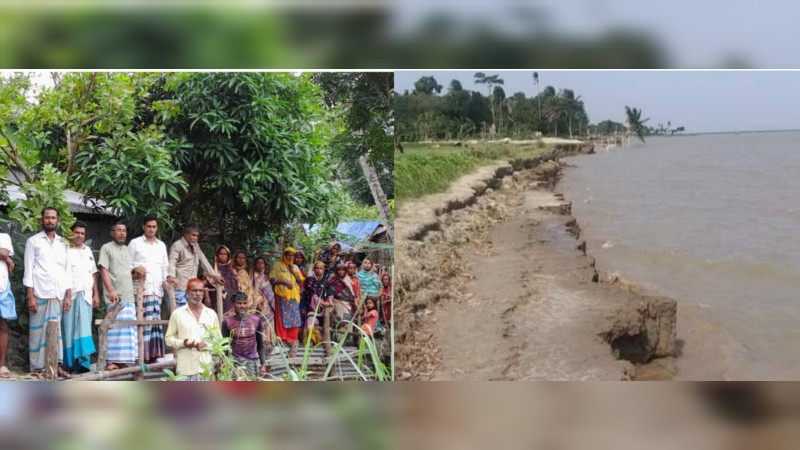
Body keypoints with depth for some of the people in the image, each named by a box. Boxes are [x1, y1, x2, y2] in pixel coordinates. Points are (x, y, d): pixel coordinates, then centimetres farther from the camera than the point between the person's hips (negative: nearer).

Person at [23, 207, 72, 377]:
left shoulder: (63, 243, 15)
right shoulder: (33, 241, 4)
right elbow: (28, 269, -1)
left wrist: (68, 295, 7)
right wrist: (30, 296, -9)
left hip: (58, 294, 4)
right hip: (40, 293, -3)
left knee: (56, 330, 3)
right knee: (38, 330, -1)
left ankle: (56, 364, 4)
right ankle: (38, 367, 2)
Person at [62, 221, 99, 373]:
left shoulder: (88, 251, 18)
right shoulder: (65, 250, -1)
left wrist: (96, 294, 14)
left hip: (86, 296, 5)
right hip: (70, 295, -5)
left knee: (83, 328, 2)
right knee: (70, 329, -4)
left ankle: (82, 361, 2)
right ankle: (71, 362, -1)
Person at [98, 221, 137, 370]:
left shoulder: (127, 250, 20)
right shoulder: (106, 248, -1)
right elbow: (103, 271, -9)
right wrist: (111, 291, -18)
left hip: (129, 296, 7)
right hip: (115, 296, -7)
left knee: (128, 329, 5)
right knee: (116, 329, -9)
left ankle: (122, 361, 10)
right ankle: (111, 361, -6)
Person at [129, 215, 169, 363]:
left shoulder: (161, 245, 21)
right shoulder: (135, 243, 8)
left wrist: (166, 279, 7)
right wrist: (135, 269, -14)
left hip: (157, 288, 4)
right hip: (141, 288, -4)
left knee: (155, 321, -1)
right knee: (145, 321, -12)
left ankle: (153, 354, 0)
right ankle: (143, 355, -11)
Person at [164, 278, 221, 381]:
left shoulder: (211, 314, 11)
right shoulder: (177, 313, 3)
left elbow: (218, 339, 15)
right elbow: (168, 338, 6)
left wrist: (207, 344, -7)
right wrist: (183, 343, -13)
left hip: (207, 367, 3)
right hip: (186, 368, -2)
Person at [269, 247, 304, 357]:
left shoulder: (295, 267, 19)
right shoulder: (277, 265, 5)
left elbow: (300, 280, 11)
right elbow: (272, 279, -4)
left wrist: (293, 270, 0)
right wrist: (284, 281, -16)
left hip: (293, 296, 4)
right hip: (282, 295, -4)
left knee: (294, 318, -2)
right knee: (282, 317, -9)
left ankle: (292, 341, 0)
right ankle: (282, 340, -8)